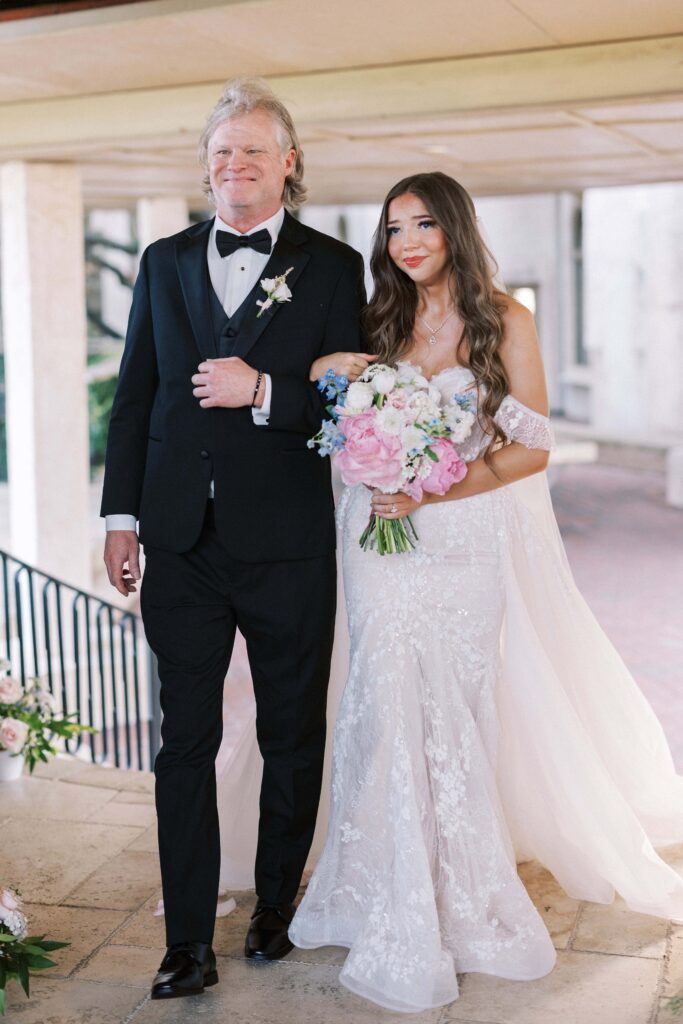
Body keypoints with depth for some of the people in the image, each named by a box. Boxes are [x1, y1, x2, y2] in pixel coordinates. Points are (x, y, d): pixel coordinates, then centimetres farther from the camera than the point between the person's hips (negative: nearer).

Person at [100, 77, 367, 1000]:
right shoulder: (163, 262, 10)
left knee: (292, 738, 13)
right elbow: (133, 396, 10)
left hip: (287, 545, -2)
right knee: (185, 742, 6)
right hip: (183, 544, 2)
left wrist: (261, 391, -20)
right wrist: (123, 515, 6)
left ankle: (278, 905, 33)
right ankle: (189, 943, 17)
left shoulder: (333, 267, 1)